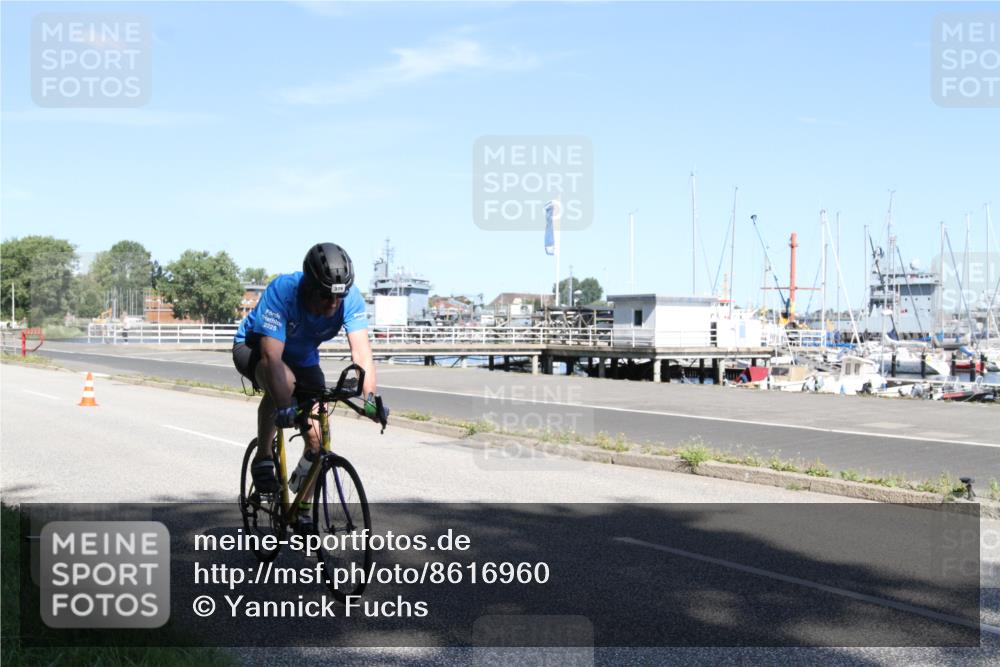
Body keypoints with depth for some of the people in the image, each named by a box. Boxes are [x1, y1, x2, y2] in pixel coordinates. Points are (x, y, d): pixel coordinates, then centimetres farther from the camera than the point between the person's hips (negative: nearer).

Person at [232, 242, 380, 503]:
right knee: (284, 382, -39)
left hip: (303, 357, 4)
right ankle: (263, 459, -17)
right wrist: (284, 406, -55)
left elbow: (362, 351, -34)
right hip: (253, 348, -4)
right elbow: (272, 357, -43)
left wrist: (370, 397, -50)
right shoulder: (282, 291, -37)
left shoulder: (350, 298, -27)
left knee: (318, 440, -9)